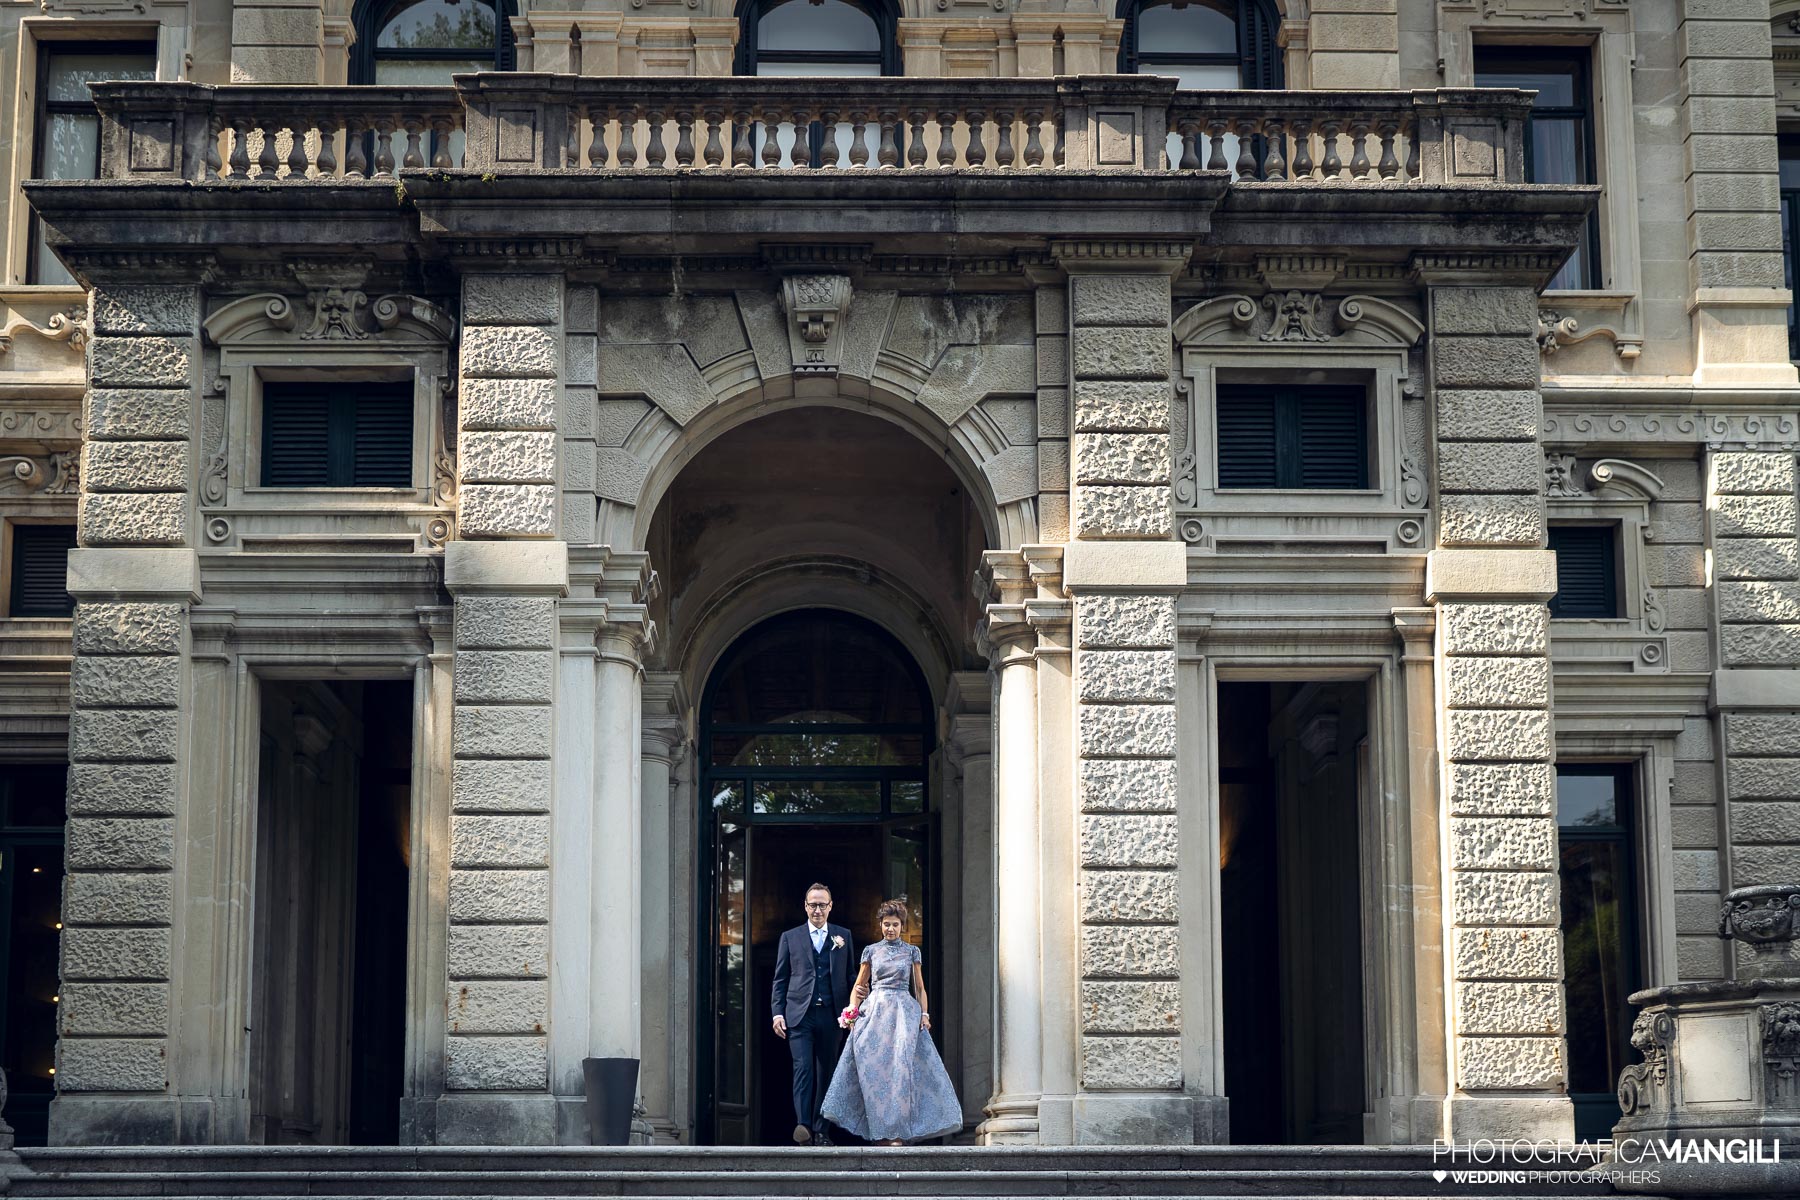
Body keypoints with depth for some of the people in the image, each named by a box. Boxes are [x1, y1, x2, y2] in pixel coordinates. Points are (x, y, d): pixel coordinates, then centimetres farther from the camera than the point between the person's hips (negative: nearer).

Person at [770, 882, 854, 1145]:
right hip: (800, 1015, -1)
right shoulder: (790, 937, 10)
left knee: (826, 1072, 4)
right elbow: (780, 979, 10)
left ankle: (820, 1130, 10)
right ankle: (802, 1124, -22)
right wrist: (777, 1012, 1)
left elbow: (851, 976, 12)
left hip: (831, 1015, 2)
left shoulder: (843, 936, 13)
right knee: (803, 1068, -15)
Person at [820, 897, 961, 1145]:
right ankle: (882, 1129, -4)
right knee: (873, 1065, -10)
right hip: (875, 1011, 1)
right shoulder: (871, 951, 11)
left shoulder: (911, 951, 10)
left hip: (904, 1011, -1)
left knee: (901, 1063, -15)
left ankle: (897, 1131, -14)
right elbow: (859, 986, 15)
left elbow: (920, 988, 13)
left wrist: (924, 1013, -1)